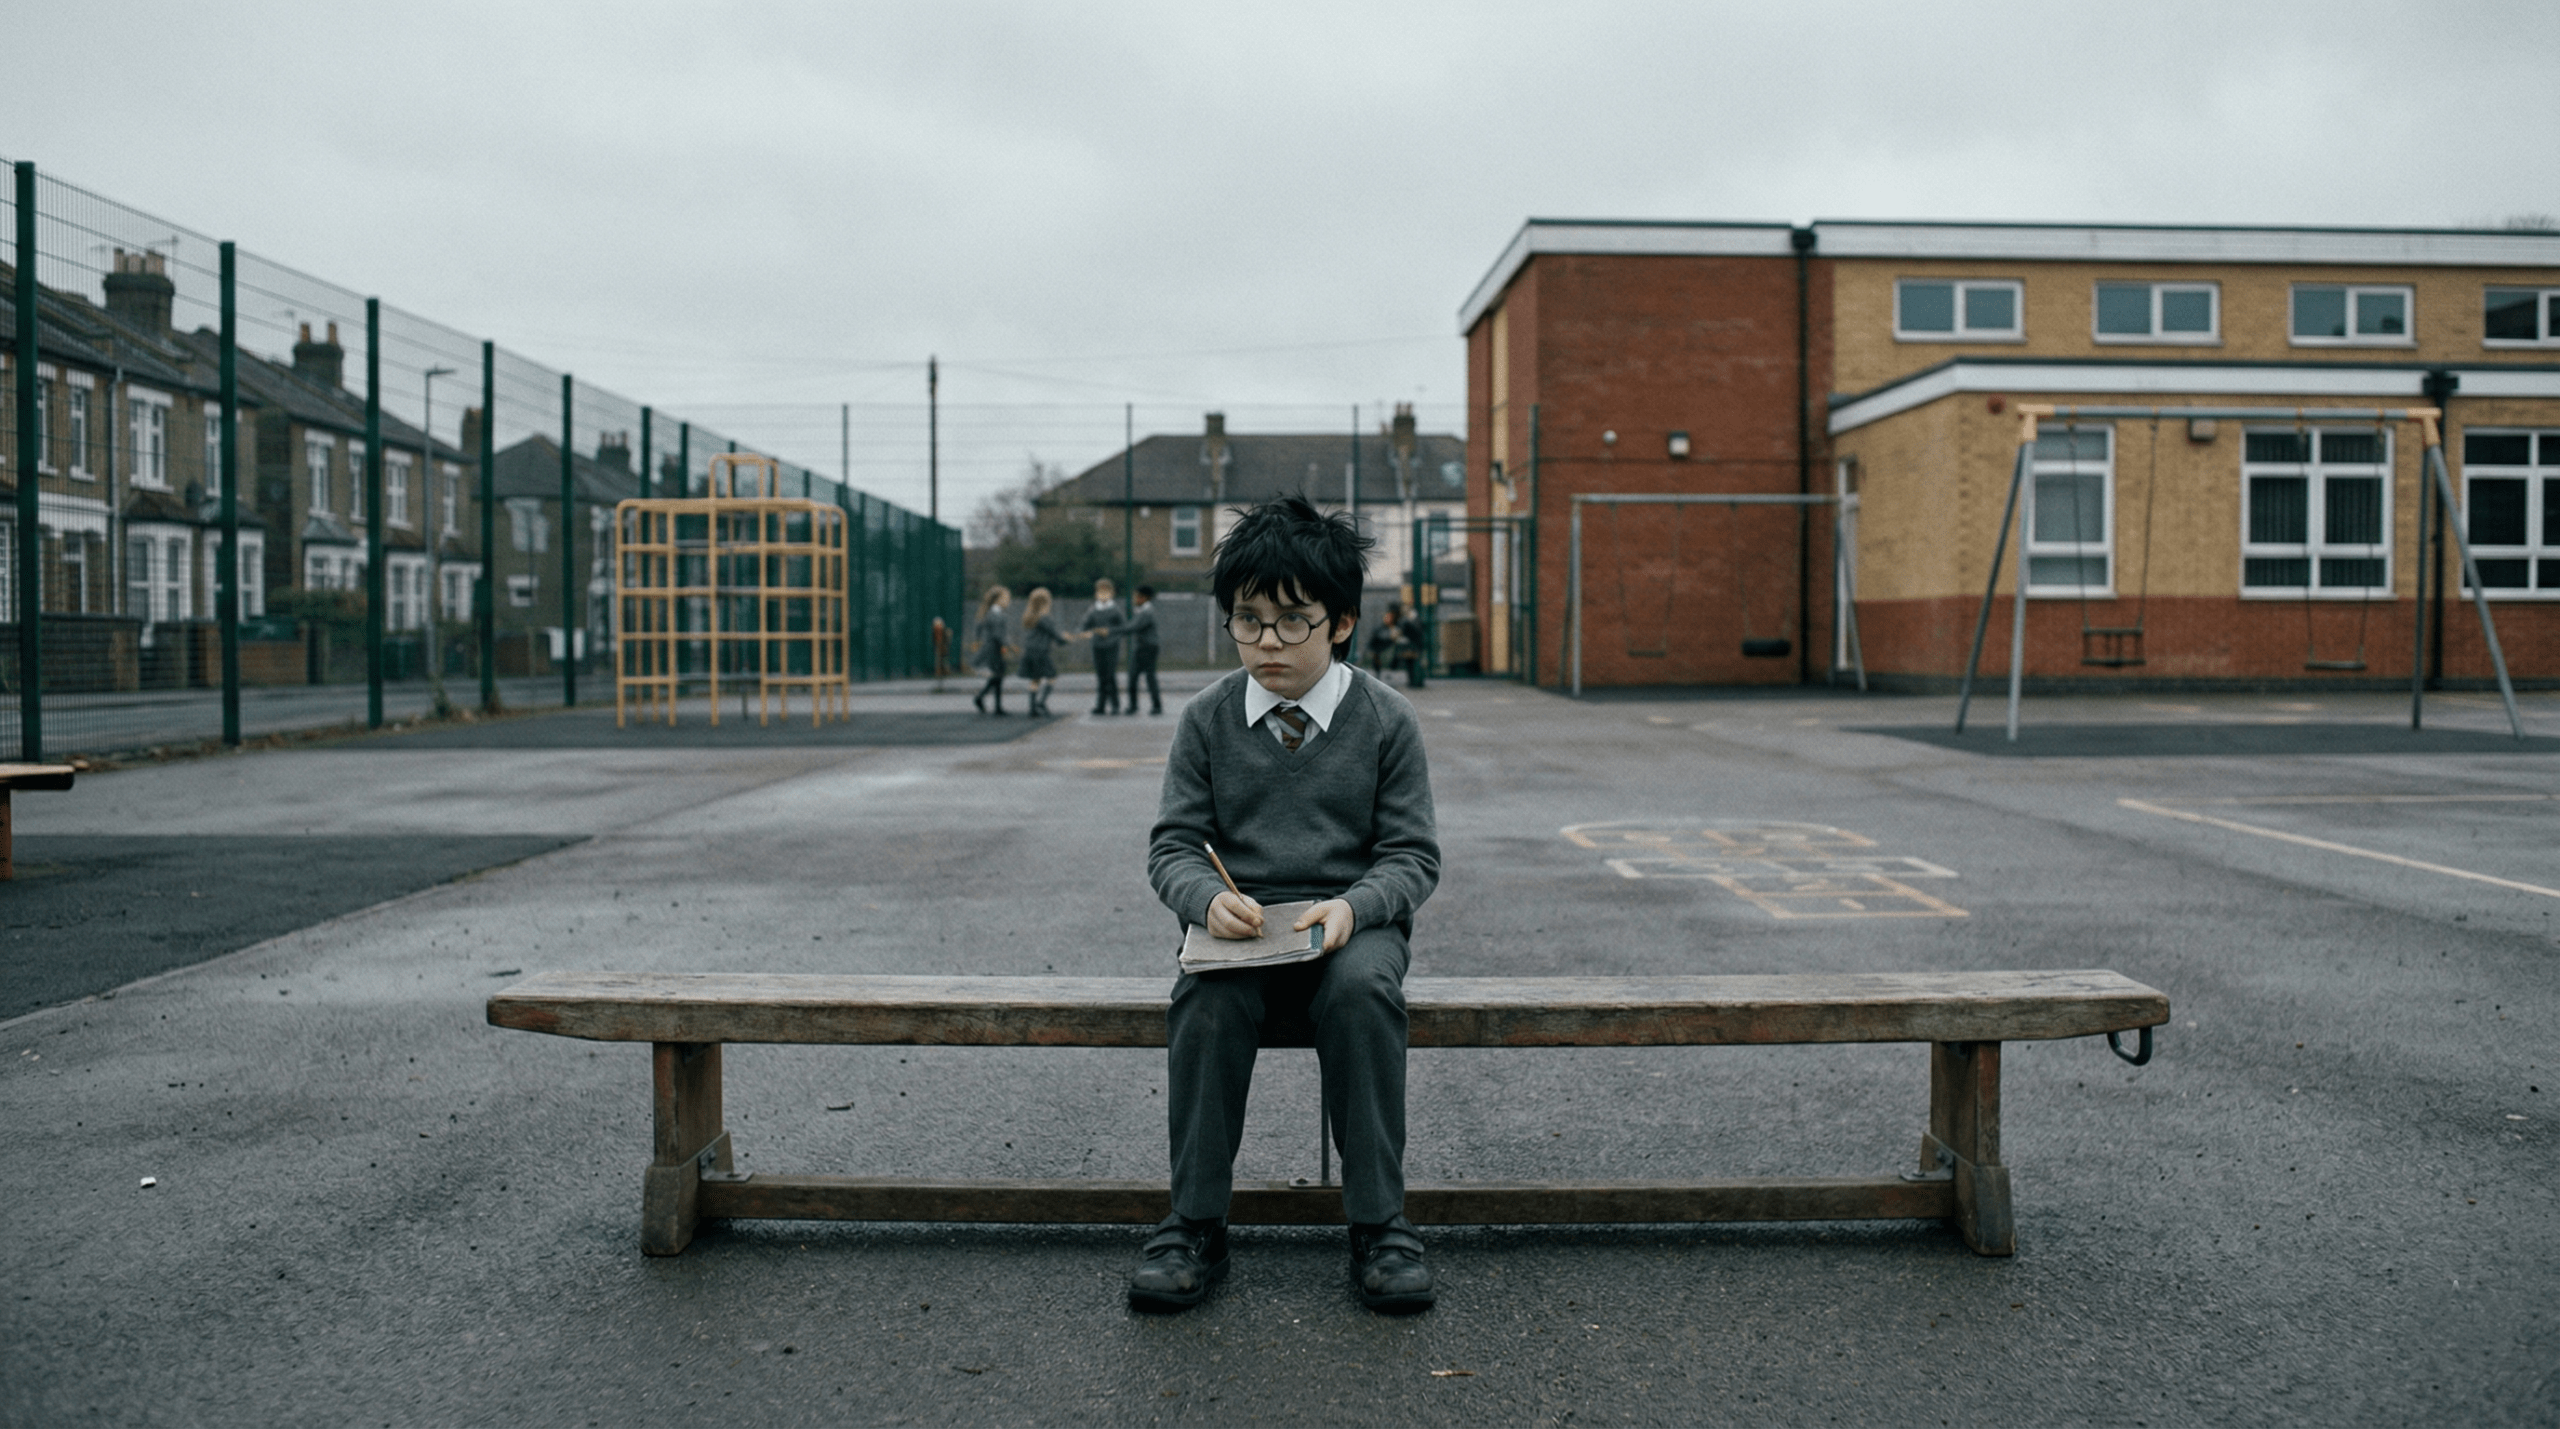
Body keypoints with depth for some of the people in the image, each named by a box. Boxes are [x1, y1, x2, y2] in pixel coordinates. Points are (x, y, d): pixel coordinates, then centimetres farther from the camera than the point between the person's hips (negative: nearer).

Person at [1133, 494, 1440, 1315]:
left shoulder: (1385, 721, 1)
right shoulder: (1207, 720, 5)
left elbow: (1413, 855, 1)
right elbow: (1173, 845, 5)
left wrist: (1353, 906, -20)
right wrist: (1209, 899, -19)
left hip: (1351, 924, -1)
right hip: (1238, 927, 1)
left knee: (1362, 991, -34)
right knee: (1206, 999, -32)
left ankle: (1378, 1223, -21)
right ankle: (1195, 1224, -17)